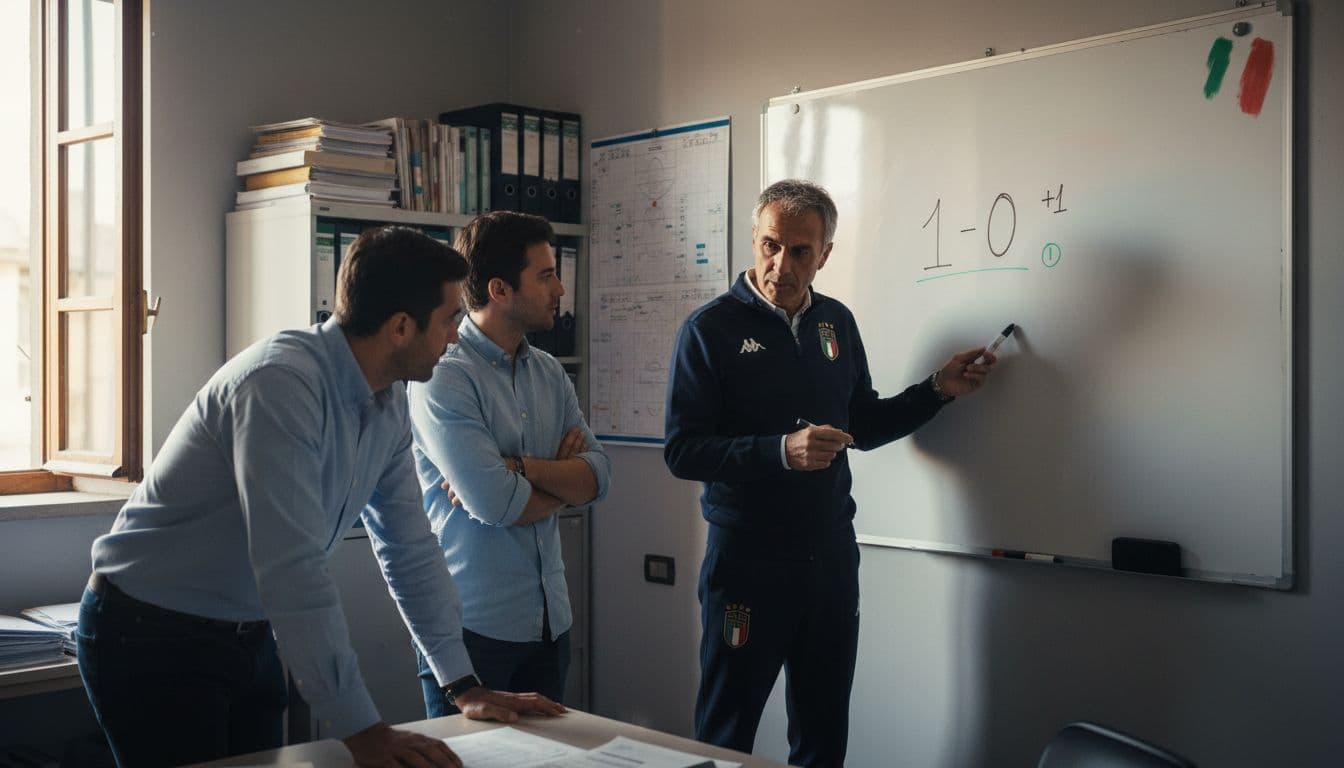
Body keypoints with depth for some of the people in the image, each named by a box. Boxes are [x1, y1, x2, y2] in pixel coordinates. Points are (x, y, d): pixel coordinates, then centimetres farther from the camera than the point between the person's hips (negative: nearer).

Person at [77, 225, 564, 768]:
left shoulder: (389, 404, -2)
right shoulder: (280, 383, -29)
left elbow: (410, 550, 5)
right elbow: (292, 569, -34)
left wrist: (465, 687, 4)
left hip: (252, 636, 8)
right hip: (152, 637, -8)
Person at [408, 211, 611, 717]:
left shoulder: (549, 374, 9)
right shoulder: (442, 377, -14)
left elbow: (599, 477, -1)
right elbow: (493, 503, -22)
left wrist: (522, 467, -18)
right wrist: (563, 476, -3)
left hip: (549, 619, 7)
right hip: (474, 624, -7)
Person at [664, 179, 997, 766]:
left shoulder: (836, 322, 9)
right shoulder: (711, 329, -9)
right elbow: (681, 451, -15)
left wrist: (938, 389, 5)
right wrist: (781, 451, -26)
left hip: (832, 556, 5)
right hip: (747, 560, -5)